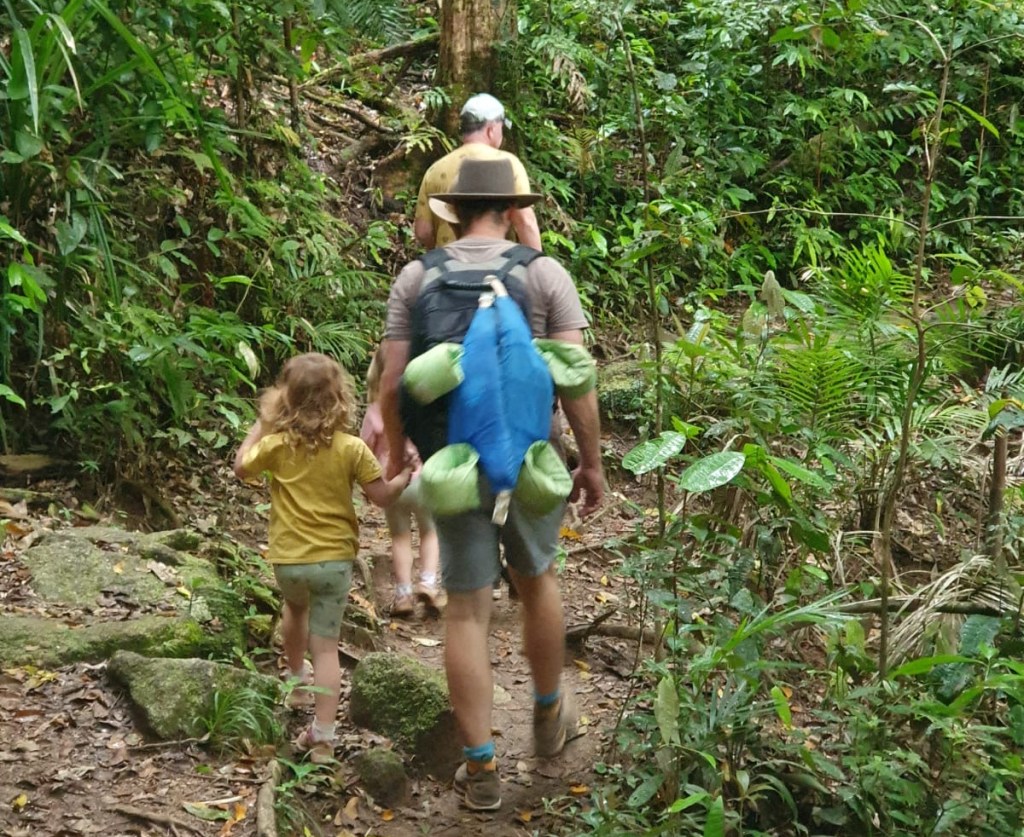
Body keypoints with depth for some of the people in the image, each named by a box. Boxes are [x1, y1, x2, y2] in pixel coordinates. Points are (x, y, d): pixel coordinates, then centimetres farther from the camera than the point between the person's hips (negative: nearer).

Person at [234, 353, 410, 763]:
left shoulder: (278, 444, -7)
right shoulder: (352, 448, -9)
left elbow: (241, 467, 12)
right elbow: (383, 495, -8)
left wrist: (260, 424, 17)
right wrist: (406, 476, 7)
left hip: (288, 559, 1)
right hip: (335, 560, -1)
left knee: (295, 607, 35)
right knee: (326, 645, 2)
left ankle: (296, 679, 46)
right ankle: (323, 735, -4)